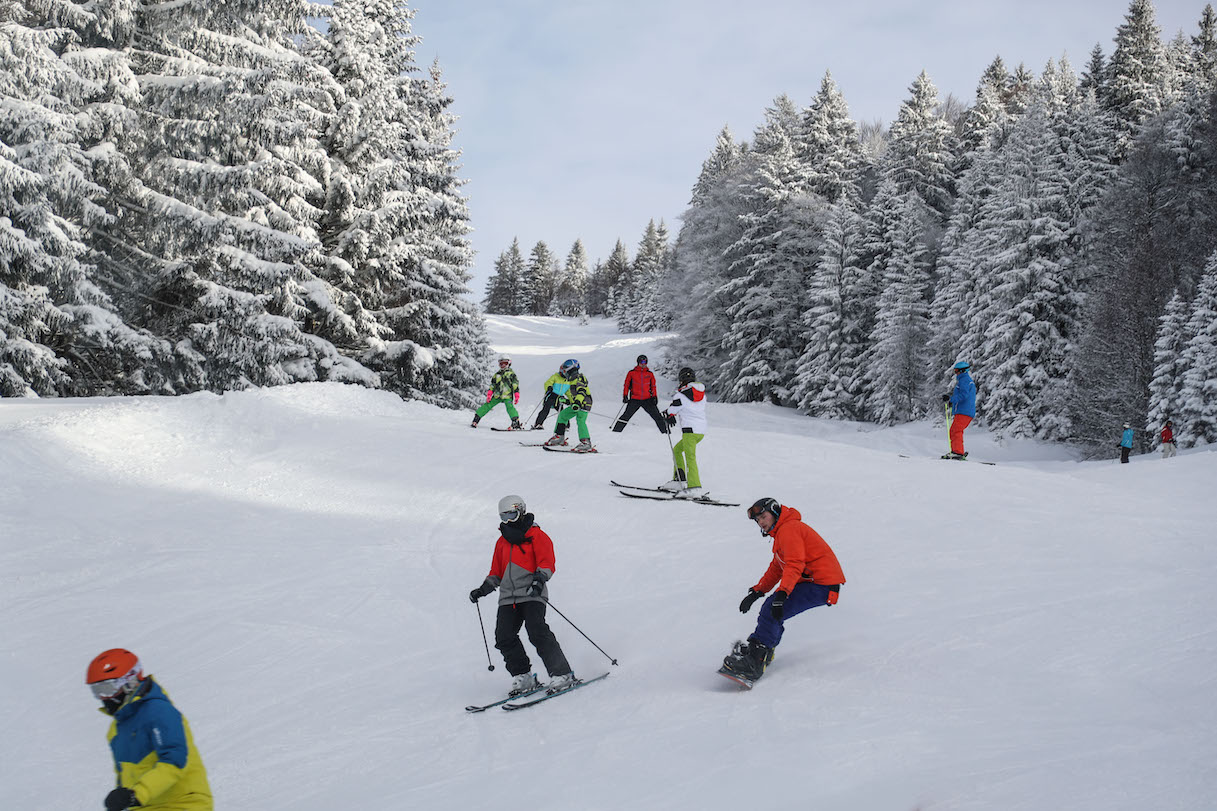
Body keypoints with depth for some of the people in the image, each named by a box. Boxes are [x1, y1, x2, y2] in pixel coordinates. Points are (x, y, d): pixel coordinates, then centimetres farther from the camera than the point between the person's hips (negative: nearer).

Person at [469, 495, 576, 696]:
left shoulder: (536, 535, 5)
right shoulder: (502, 542, 24)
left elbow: (546, 561, -7)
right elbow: (496, 572, 30)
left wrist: (540, 579, -24)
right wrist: (483, 589, 16)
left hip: (532, 595, -6)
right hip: (508, 598, 6)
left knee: (537, 633, -21)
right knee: (504, 637, -9)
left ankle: (562, 674, -16)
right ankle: (523, 677, 0)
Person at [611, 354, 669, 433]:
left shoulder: (649, 374, 8)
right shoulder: (631, 373, 3)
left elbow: (653, 386, 14)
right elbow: (626, 385, 8)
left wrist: (655, 397, 3)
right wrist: (625, 396, -2)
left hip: (647, 400, 2)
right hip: (634, 400, -1)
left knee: (657, 416, -2)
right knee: (626, 416, -7)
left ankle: (665, 431, 9)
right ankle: (616, 430, 2)